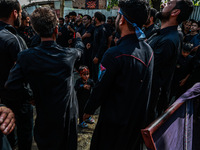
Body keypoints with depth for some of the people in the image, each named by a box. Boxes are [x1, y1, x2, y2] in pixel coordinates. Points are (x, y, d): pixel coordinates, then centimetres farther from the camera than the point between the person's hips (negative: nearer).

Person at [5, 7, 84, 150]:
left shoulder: (25, 57, -20)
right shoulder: (69, 55, -16)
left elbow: (11, 87, -17)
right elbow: (80, 49, 9)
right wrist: (79, 39, 31)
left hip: (44, 118, 0)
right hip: (67, 113, 1)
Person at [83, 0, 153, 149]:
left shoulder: (114, 54, -28)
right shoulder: (148, 50, -4)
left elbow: (101, 88, -19)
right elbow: (145, 86, 6)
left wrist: (89, 109, -1)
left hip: (115, 120, -6)